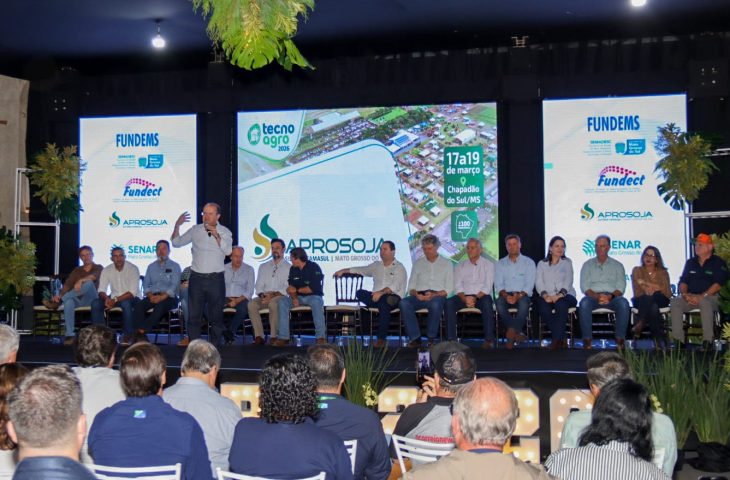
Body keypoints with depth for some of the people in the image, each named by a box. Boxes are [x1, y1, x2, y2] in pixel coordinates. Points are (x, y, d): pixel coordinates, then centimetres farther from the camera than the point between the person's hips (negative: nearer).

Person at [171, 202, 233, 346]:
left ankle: (214, 346, 13)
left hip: (215, 279, -1)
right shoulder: (195, 230, 7)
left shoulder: (224, 232, 2)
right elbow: (176, 243, 11)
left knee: (216, 316, 4)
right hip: (197, 278, 2)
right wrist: (177, 225, -3)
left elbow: (227, 250, -13)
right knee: (194, 316, 1)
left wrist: (216, 235, -23)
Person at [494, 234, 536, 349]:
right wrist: (505, 295, -16)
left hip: (522, 295, -2)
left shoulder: (528, 262, 9)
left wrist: (519, 295, -20)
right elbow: (498, 284, 6)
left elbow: (529, 285, -1)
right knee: (499, 302, -34)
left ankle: (512, 331, -46)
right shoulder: (501, 263, 16)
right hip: (506, 294, 2)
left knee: (524, 302, -38)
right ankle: (517, 333, -38)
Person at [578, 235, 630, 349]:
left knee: (623, 303, -33)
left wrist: (610, 296, -17)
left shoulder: (617, 265, 17)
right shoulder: (588, 265, 17)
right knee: (584, 303, -35)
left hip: (612, 296, 0)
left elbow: (620, 287, 5)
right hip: (593, 296, 0)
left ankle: (620, 339, -26)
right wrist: (597, 296, -15)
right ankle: (587, 339, -29)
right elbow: (584, 287, 5)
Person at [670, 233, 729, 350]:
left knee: (705, 302, -40)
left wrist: (702, 296, -21)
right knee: (675, 302, -24)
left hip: (711, 297, -5)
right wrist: (684, 294, -8)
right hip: (691, 297, 5)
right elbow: (683, 282, 14)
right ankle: (678, 339, -27)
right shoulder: (690, 262, 17)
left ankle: (708, 340, -35)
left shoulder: (718, 263, 1)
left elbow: (718, 284, -10)